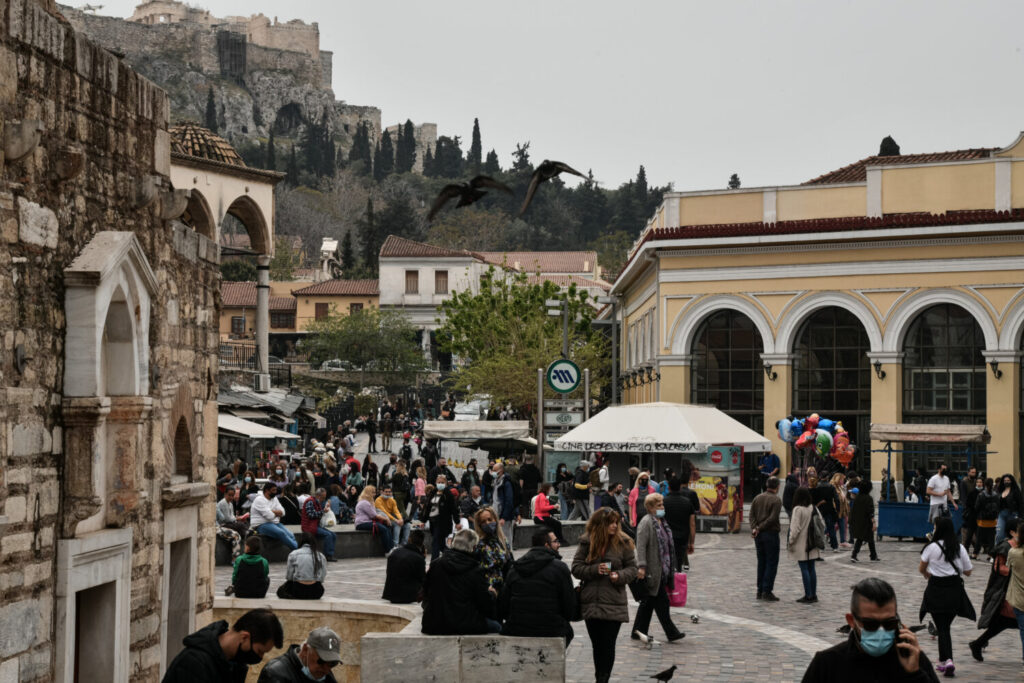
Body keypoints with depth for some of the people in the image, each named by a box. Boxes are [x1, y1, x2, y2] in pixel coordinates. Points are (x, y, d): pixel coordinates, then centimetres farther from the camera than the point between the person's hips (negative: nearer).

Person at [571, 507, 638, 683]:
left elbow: (632, 568, 4)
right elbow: (576, 568, 2)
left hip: (614, 604, -2)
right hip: (591, 603, 2)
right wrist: (595, 569, -14)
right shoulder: (586, 543, 3)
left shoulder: (623, 542, 1)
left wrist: (619, 576, -15)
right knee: (597, 645, 10)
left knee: (608, 646, -4)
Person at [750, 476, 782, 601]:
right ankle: (767, 591, -6)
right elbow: (772, 518, -16)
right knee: (771, 563, -1)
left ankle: (760, 591, 14)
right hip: (771, 534, -6)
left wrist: (754, 528, -5)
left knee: (761, 562, 13)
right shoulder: (776, 500, -10)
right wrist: (759, 528, -10)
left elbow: (752, 515, 3)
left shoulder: (757, 498, 8)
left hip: (759, 535, 6)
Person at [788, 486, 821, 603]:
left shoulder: (798, 509, -13)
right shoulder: (813, 508, 4)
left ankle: (808, 595, -2)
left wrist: (790, 542, -7)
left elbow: (795, 528, -16)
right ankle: (813, 595, 14)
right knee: (811, 569, 11)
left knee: (804, 569, -2)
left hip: (801, 545, -6)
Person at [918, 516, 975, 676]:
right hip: (955, 589, 3)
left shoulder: (932, 547, -9)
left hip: (936, 590, -3)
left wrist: (928, 575, 25)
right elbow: (968, 571, 5)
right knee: (946, 625, 16)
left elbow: (921, 569, 3)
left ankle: (947, 660, -15)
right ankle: (944, 661, 20)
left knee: (942, 628, 0)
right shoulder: (959, 548, -1)